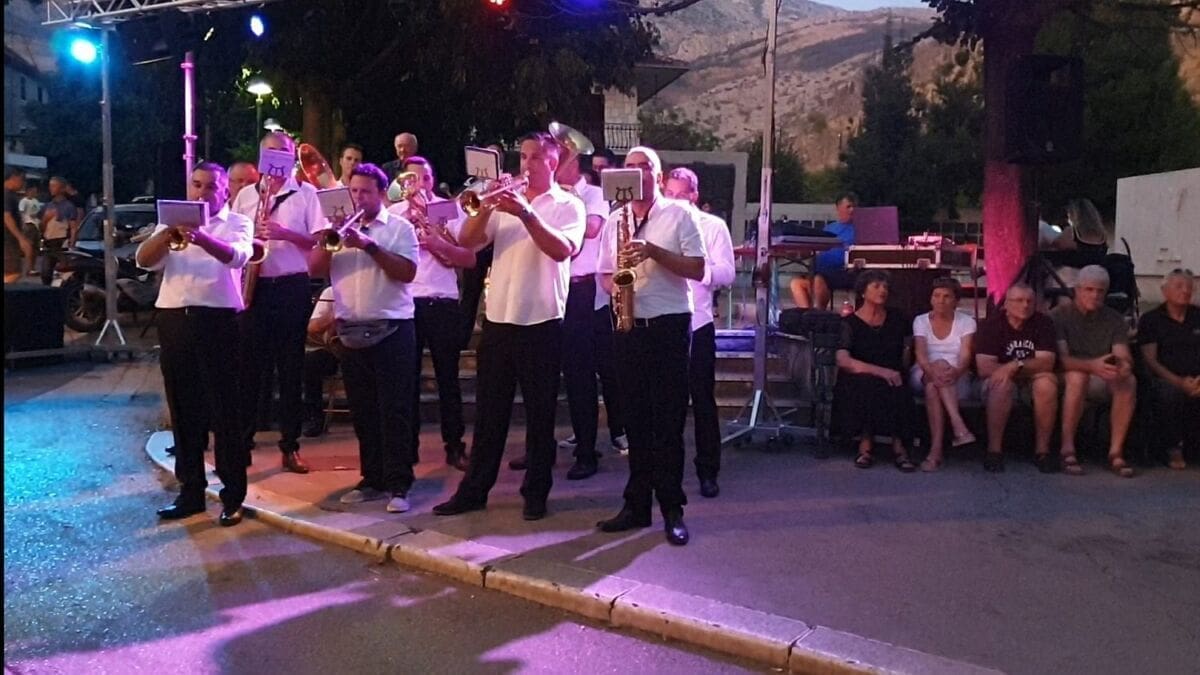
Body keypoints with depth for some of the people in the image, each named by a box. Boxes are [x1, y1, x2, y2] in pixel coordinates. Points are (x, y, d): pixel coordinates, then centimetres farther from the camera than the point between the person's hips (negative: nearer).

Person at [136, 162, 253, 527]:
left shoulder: (237, 223, 4)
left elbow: (237, 255, -18)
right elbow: (144, 259, 1)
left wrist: (201, 238, -37)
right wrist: (169, 232, -16)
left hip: (218, 319, -4)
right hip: (174, 319, 4)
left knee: (225, 410, -2)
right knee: (183, 408, 9)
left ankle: (233, 496, 5)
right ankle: (190, 490, 19)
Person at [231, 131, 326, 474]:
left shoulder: (306, 192, 3)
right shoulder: (245, 195, 11)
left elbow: (318, 240, -3)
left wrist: (284, 233, -17)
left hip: (293, 287, -2)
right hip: (255, 286, 2)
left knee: (291, 367, 3)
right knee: (251, 364, 5)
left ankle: (290, 444, 10)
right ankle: (242, 439, 16)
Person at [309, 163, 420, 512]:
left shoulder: (399, 227, 1)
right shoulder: (340, 227, 14)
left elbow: (407, 273, -12)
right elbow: (315, 268, 5)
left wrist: (370, 246, -18)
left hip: (391, 330, -5)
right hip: (351, 331, 5)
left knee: (394, 410, -4)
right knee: (363, 411, 10)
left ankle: (398, 485, -1)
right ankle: (372, 479, 19)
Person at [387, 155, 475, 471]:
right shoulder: (393, 212, 9)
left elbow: (469, 258, -1)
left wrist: (438, 243, -15)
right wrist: (407, 222, -8)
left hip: (442, 302, -1)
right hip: (404, 302, 1)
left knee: (448, 376, 5)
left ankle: (455, 446, 11)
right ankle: (408, 445, 16)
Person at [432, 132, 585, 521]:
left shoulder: (568, 205, 1)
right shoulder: (506, 201, 13)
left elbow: (562, 250, -17)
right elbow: (468, 242, 3)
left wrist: (526, 214, -23)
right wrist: (487, 207, -11)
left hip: (542, 322, -4)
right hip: (498, 319, 4)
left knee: (539, 412, 4)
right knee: (489, 410, 9)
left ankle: (536, 492, 14)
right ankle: (474, 489, 17)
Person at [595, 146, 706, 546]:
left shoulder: (680, 214, 0)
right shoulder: (615, 219, 12)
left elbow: (697, 270, -5)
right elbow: (605, 274, 14)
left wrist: (654, 251, -16)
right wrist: (614, 284, -9)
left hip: (670, 324, -4)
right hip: (628, 325, 4)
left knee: (669, 418, -1)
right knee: (636, 416, 7)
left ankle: (672, 509, 6)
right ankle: (637, 504, 15)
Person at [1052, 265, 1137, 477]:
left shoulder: (1115, 319, 8)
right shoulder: (1059, 316, -5)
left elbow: (1124, 356, -3)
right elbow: (1061, 358, -17)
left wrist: (1124, 365, -30)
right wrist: (1092, 366, -37)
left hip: (1102, 380, 4)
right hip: (1066, 379, -4)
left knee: (1129, 380, -28)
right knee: (1078, 376, -38)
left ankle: (1116, 452, -24)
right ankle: (1068, 450, -32)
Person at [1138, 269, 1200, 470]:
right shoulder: (1151, 320, 7)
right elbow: (1151, 361, -1)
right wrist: (1180, 382, -16)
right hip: (1167, 379, -2)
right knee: (1169, 392, -37)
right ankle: (1174, 449, -16)